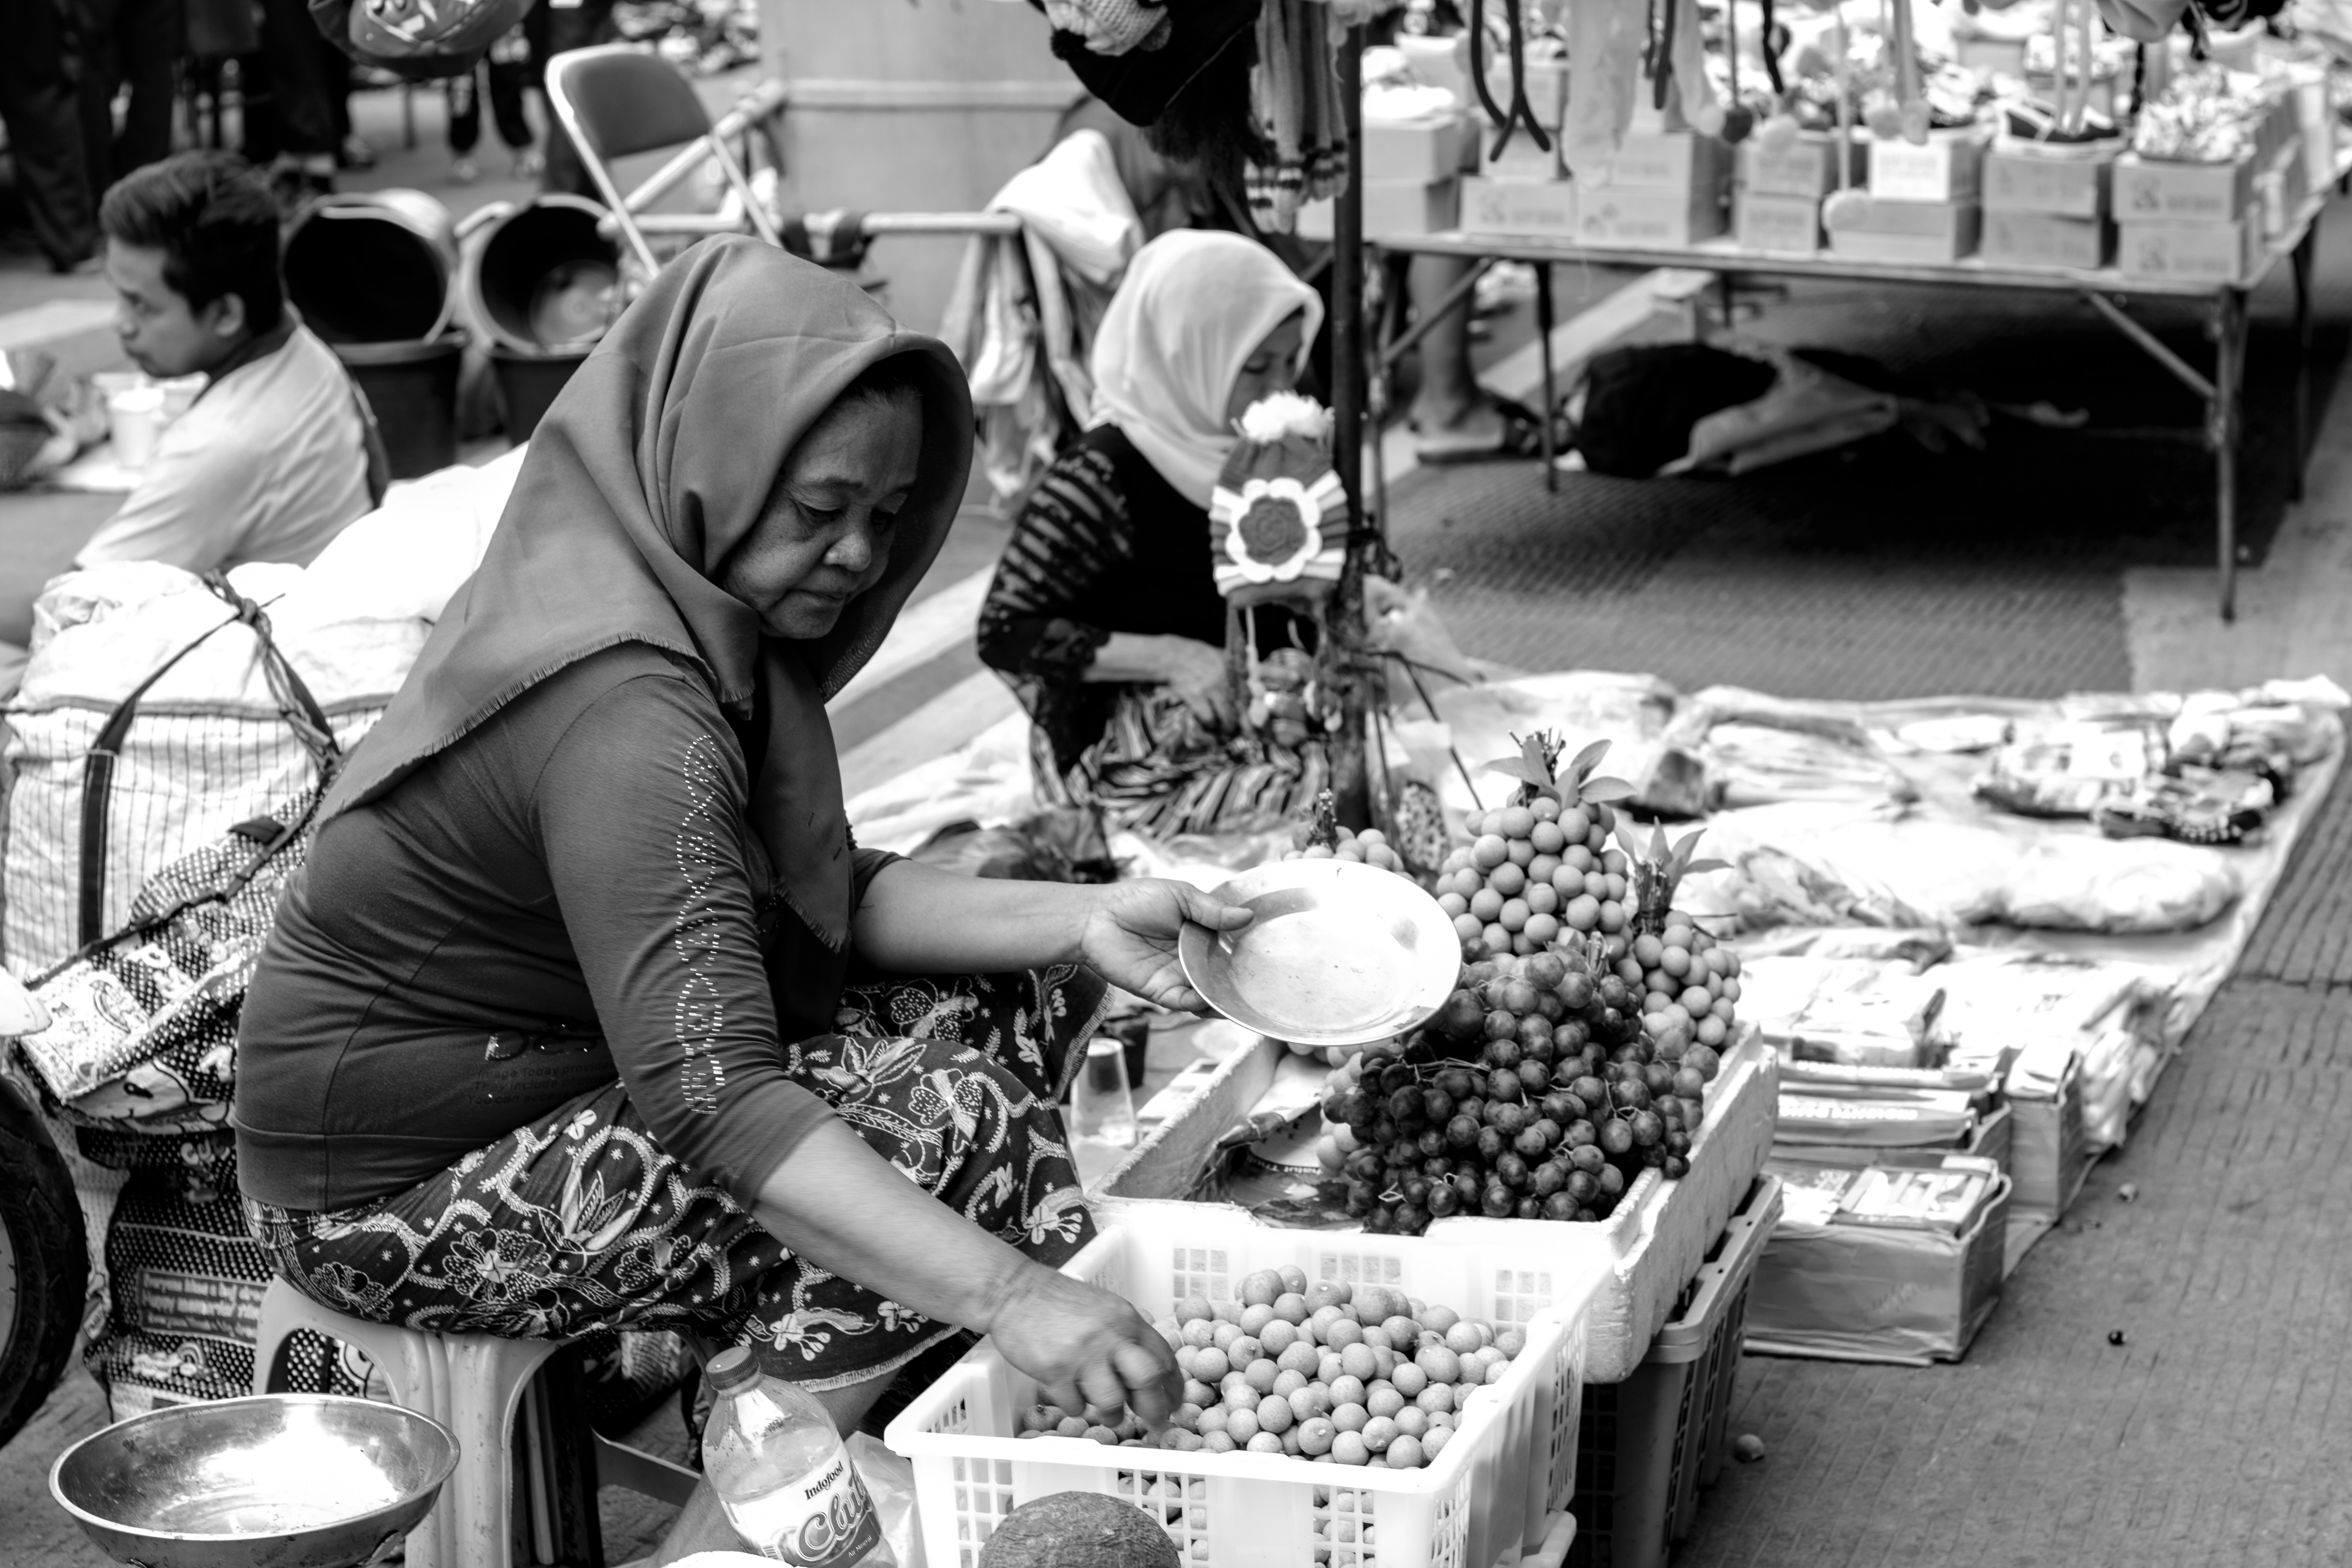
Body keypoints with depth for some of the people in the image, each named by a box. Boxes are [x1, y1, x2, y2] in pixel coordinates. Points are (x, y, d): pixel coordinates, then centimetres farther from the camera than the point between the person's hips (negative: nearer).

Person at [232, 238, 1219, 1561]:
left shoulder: (710, 617, 1)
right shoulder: (620, 706, -29)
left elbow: (830, 900, 5)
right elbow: (713, 1102, -37)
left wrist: (1082, 921, -10)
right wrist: (1009, 1291, -44)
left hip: (550, 1081, 10)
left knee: (1018, 997, 6)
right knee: (959, 1128, -20)